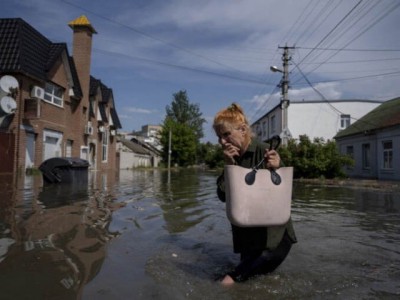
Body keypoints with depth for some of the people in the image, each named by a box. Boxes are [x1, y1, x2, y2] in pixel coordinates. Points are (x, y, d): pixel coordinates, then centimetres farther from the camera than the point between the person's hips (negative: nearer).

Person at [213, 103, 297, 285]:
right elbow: (223, 196, -6)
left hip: (273, 231, -5)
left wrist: (276, 169, -37)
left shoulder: (264, 152, -19)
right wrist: (229, 166, -19)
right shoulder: (231, 157, -1)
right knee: (251, 270, 15)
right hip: (247, 233, 5)